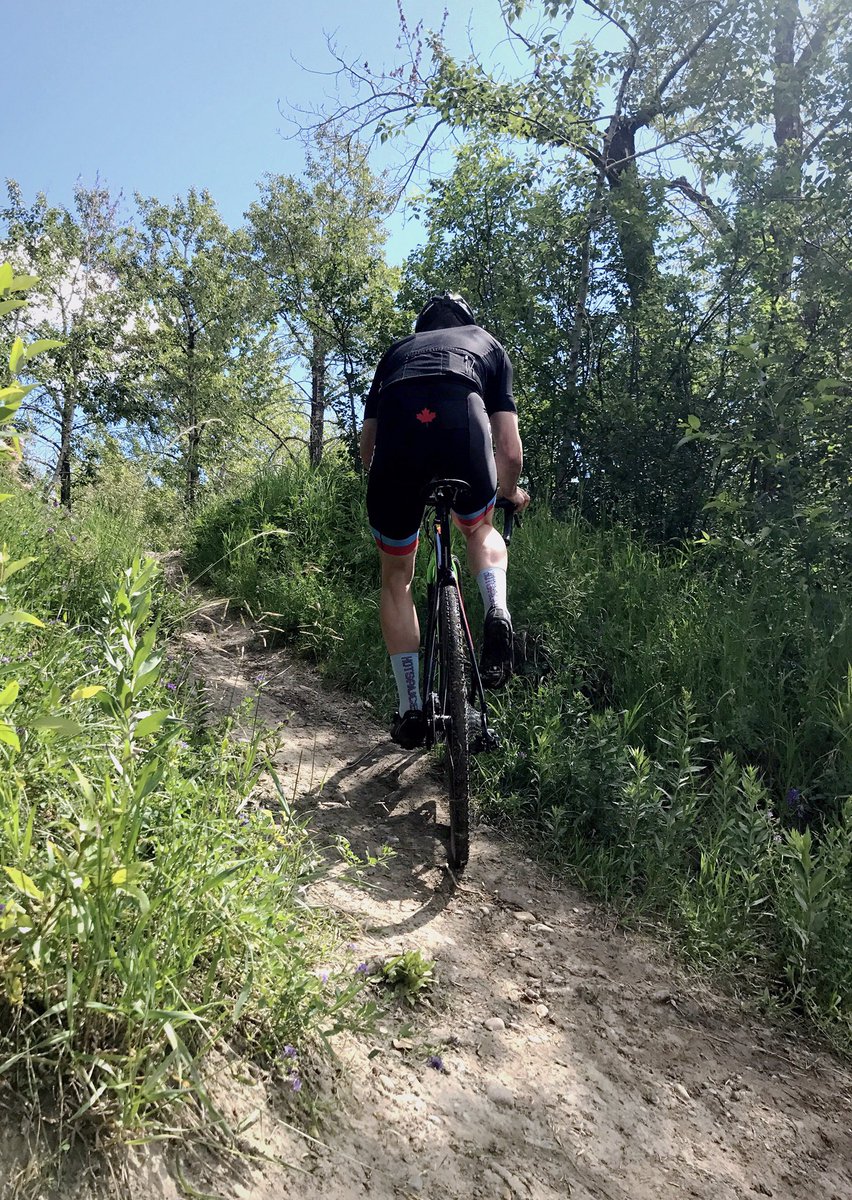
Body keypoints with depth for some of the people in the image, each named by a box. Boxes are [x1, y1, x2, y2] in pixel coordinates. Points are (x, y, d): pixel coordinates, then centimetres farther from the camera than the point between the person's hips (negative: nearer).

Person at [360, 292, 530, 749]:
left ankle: (411, 708, 15)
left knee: (396, 578, 19)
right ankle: (497, 613, 3)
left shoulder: (398, 349, 39)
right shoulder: (488, 344, 36)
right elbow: (509, 450, 28)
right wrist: (511, 494, 48)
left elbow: (366, 446, 35)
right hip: (461, 417, 0)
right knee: (481, 531, 32)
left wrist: (383, 481, 55)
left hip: (397, 425, 1)